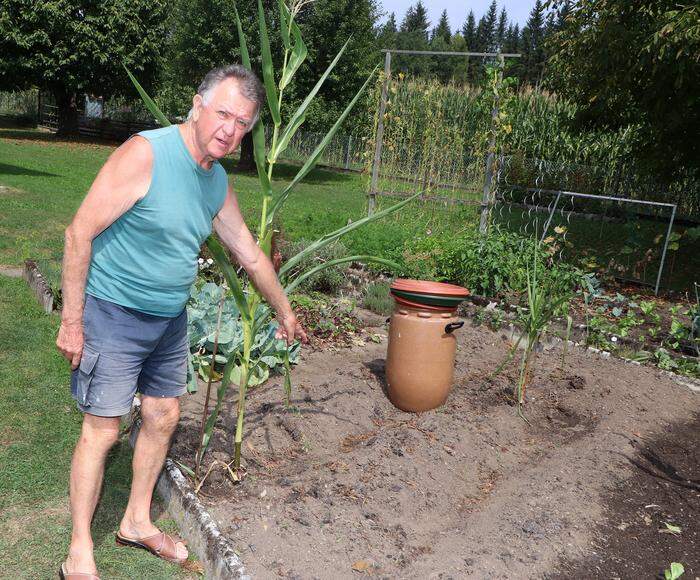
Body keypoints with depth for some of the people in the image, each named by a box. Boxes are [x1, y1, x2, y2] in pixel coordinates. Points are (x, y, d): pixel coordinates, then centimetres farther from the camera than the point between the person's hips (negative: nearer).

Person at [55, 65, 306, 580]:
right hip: (114, 313, -7)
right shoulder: (144, 154, -20)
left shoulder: (219, 183, 3)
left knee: (164, 417, 13)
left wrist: (285, 313, 24)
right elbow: (80, 233, -18)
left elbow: (251, 254, 15)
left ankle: (137, 522, 35)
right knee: (102, 430, -1)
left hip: (170, 319, 7)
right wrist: (72, 322, -16)